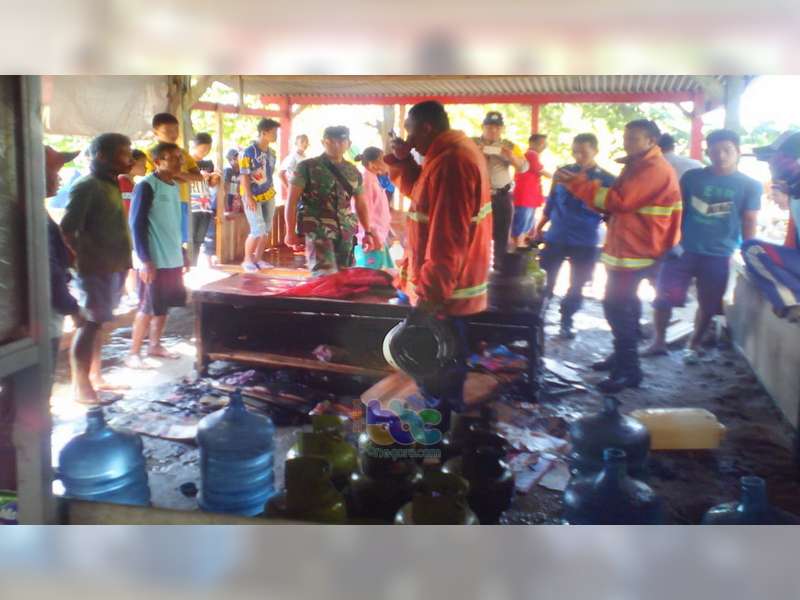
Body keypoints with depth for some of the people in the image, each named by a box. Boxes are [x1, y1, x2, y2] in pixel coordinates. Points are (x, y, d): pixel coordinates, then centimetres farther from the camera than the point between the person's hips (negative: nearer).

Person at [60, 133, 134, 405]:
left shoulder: (111, 185, 15)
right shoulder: (86, 187, -13)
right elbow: (68, 231, -17)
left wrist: (122, 262, 12)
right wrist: (90, 259, -14)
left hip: (114, 267, 9)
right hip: (96, 269, -9)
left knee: (97, 323, 14)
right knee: (90, 324, -6)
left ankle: (95, 378, 23)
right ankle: (81, 388, -1)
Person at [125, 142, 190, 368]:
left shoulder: (174, 186, 11)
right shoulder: (146, 186, -13)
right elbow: (137, 225, -15)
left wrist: (183, 253, 20)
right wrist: (145, 260, -19)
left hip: (173, 259, 7)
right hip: (155, 260, -7)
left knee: (164, 306, 14)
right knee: (148, 308, -2)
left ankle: (155, 346, 27)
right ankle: (133, 354, 8)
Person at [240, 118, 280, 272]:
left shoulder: (272, 153, 6)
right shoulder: (249, 152, -15)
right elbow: (244, 176, -16)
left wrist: (271, 191, 15)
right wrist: (249, 197, -21)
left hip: (268, 195, 7)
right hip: (253, 196, -7)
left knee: (266, 229, 8)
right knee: (258, 230, -10)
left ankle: (258, 258, 21)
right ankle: (247, 260, 8)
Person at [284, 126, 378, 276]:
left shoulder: (353, 172, 11)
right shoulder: (307, 167, -2)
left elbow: (361, 204, 19)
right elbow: (292, 201, -2)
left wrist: (368, 232, 13)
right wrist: (291, 232, -4)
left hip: (346, 232, 5)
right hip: (318, 230, -5)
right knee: (326, 276, -17)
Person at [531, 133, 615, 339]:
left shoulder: (606, 180, -4)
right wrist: (539, 228, 10)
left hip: (585, 243, -1)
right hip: (555, 237, 1)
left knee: (576, 287, 7)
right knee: (545, 282, 4)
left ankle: (566, 322, 24)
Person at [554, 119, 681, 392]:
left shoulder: (655, 170, -16)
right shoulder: (637, 166, 19)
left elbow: (618, 200, -25)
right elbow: (610, 201, 16)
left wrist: (577, 183, -20)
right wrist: (576, 183, 1)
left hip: (634, 252, -11)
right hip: (624, 248, 11)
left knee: (618, 307, -11)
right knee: (621, 305, 19)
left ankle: (628, 370, -5)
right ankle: (622, 356, 34)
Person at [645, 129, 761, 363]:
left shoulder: (750, 186, 1)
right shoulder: (692, 177, 2)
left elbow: (750, 223, 5)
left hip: (719, 256, 0)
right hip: (683, 250, 0)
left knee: (708, 305, 9)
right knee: (663, 298, -4)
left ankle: (694, 346, 29)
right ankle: (659, 342, 14)